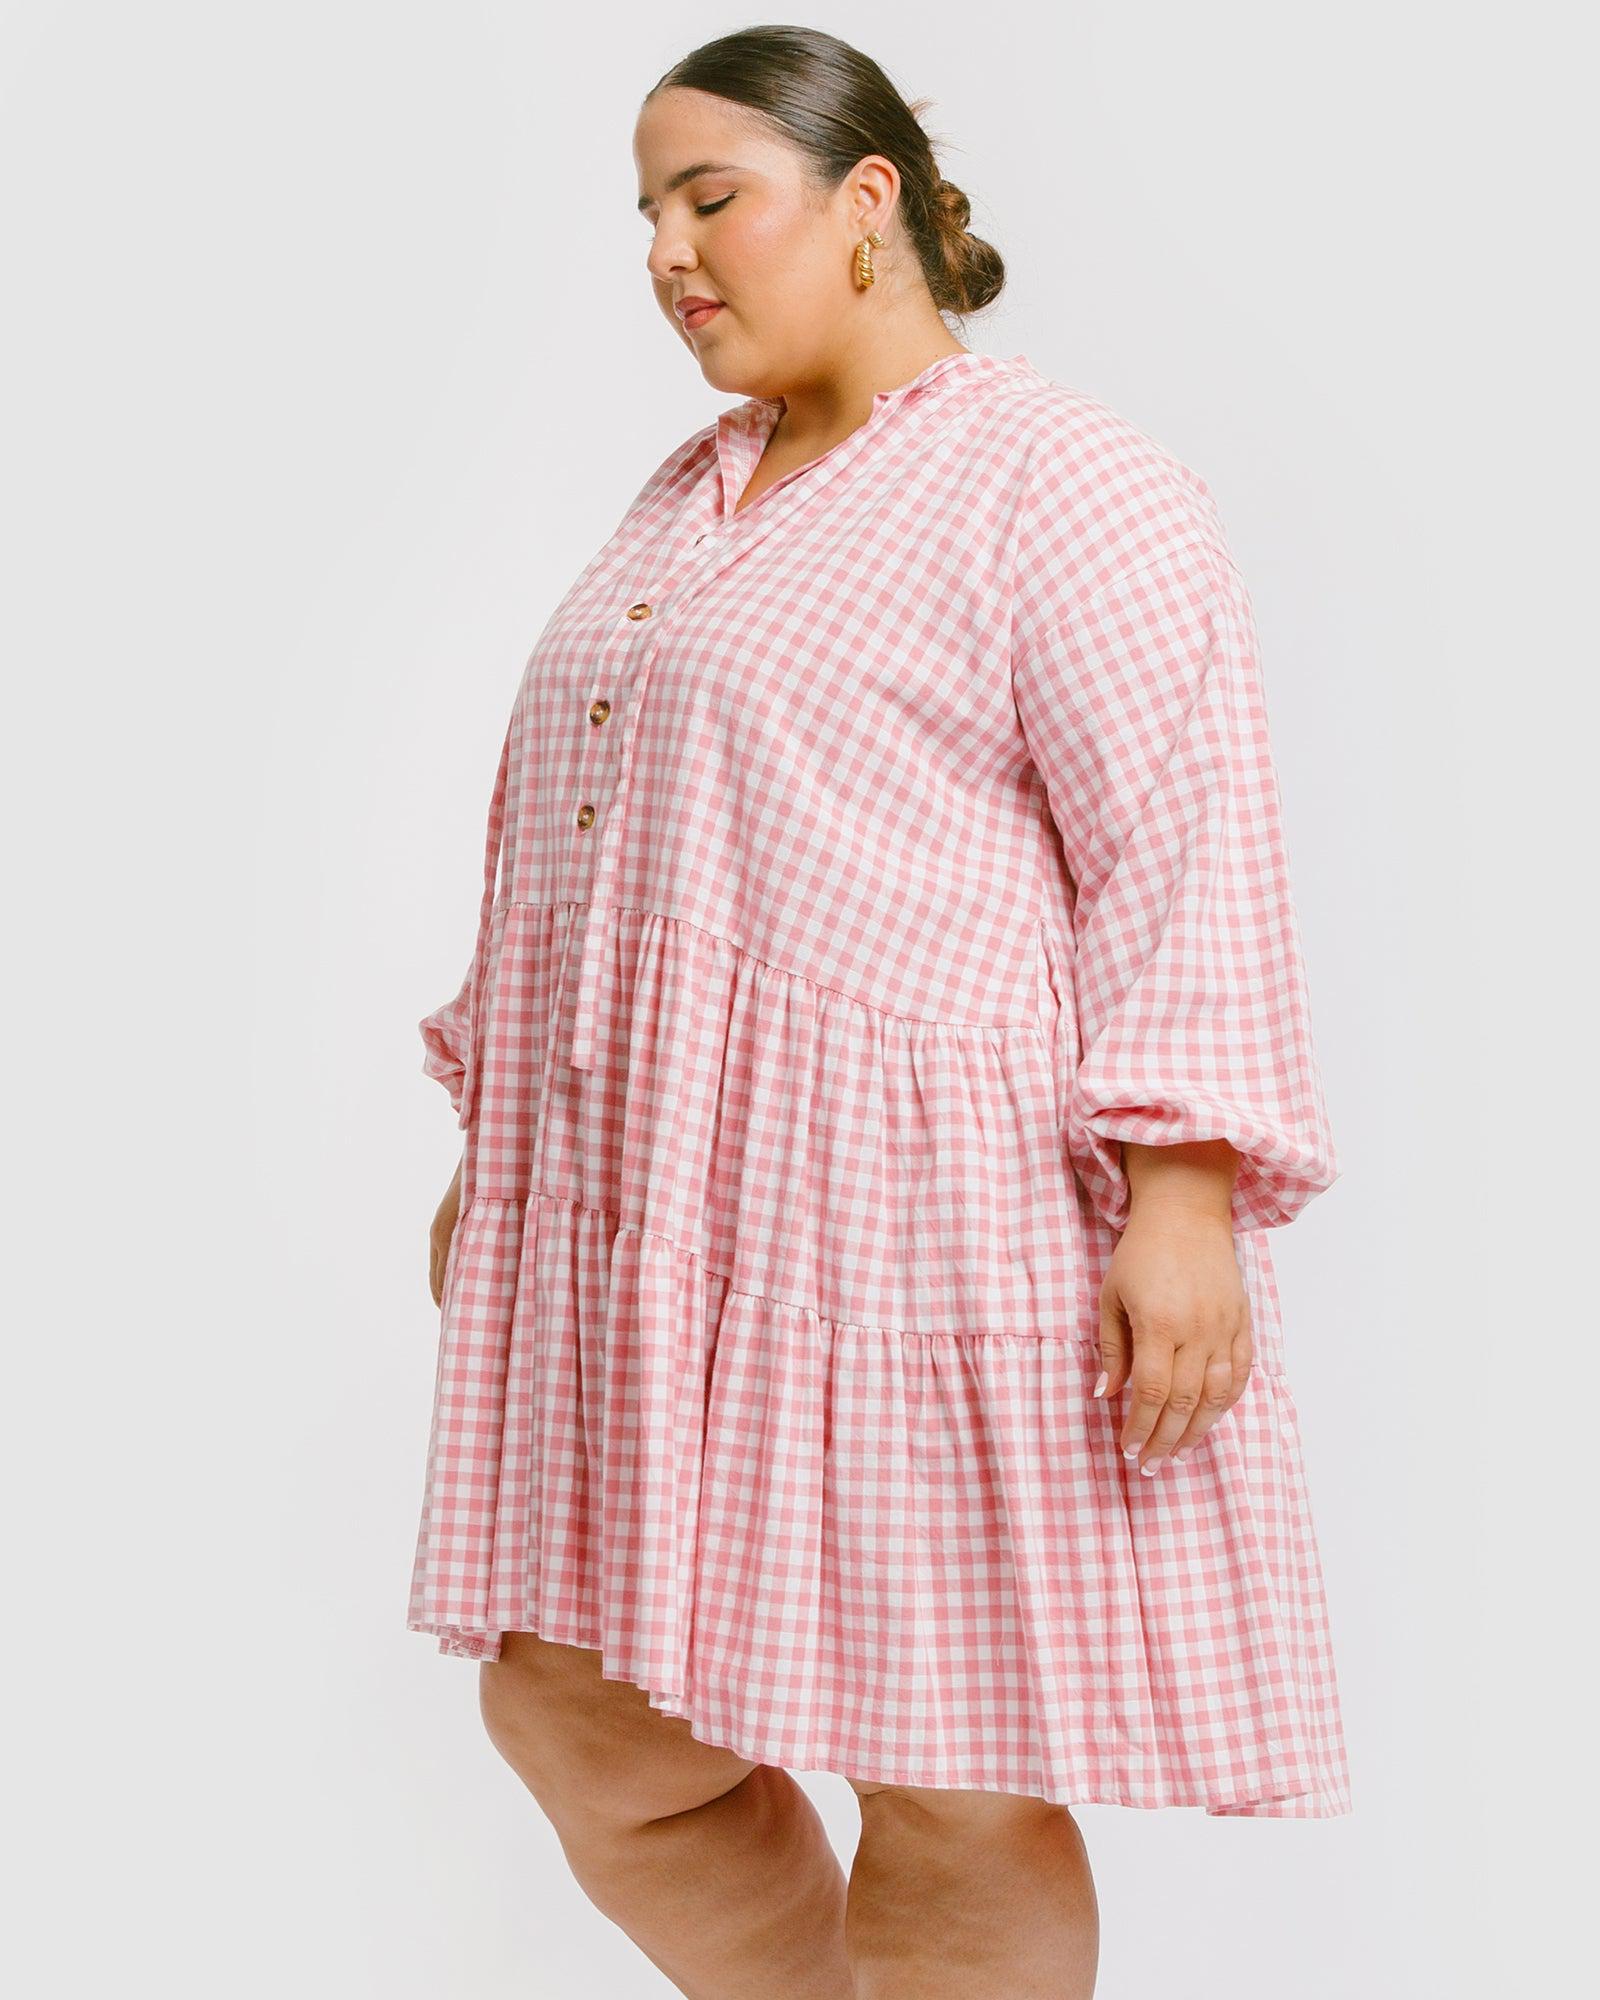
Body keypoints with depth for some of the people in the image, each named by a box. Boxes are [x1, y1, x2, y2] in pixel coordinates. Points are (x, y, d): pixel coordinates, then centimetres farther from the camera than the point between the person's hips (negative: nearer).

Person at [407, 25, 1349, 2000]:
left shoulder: (1058, 483, -6)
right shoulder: (686, 503, 19)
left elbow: (1188, 848, -13)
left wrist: (1184, 1205, -21)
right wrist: (497, 1145, 21)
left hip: (921, 1212, -8)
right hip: (645, 1206, 8)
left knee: (947, 1791, 1)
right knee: (576, 1711, 10)